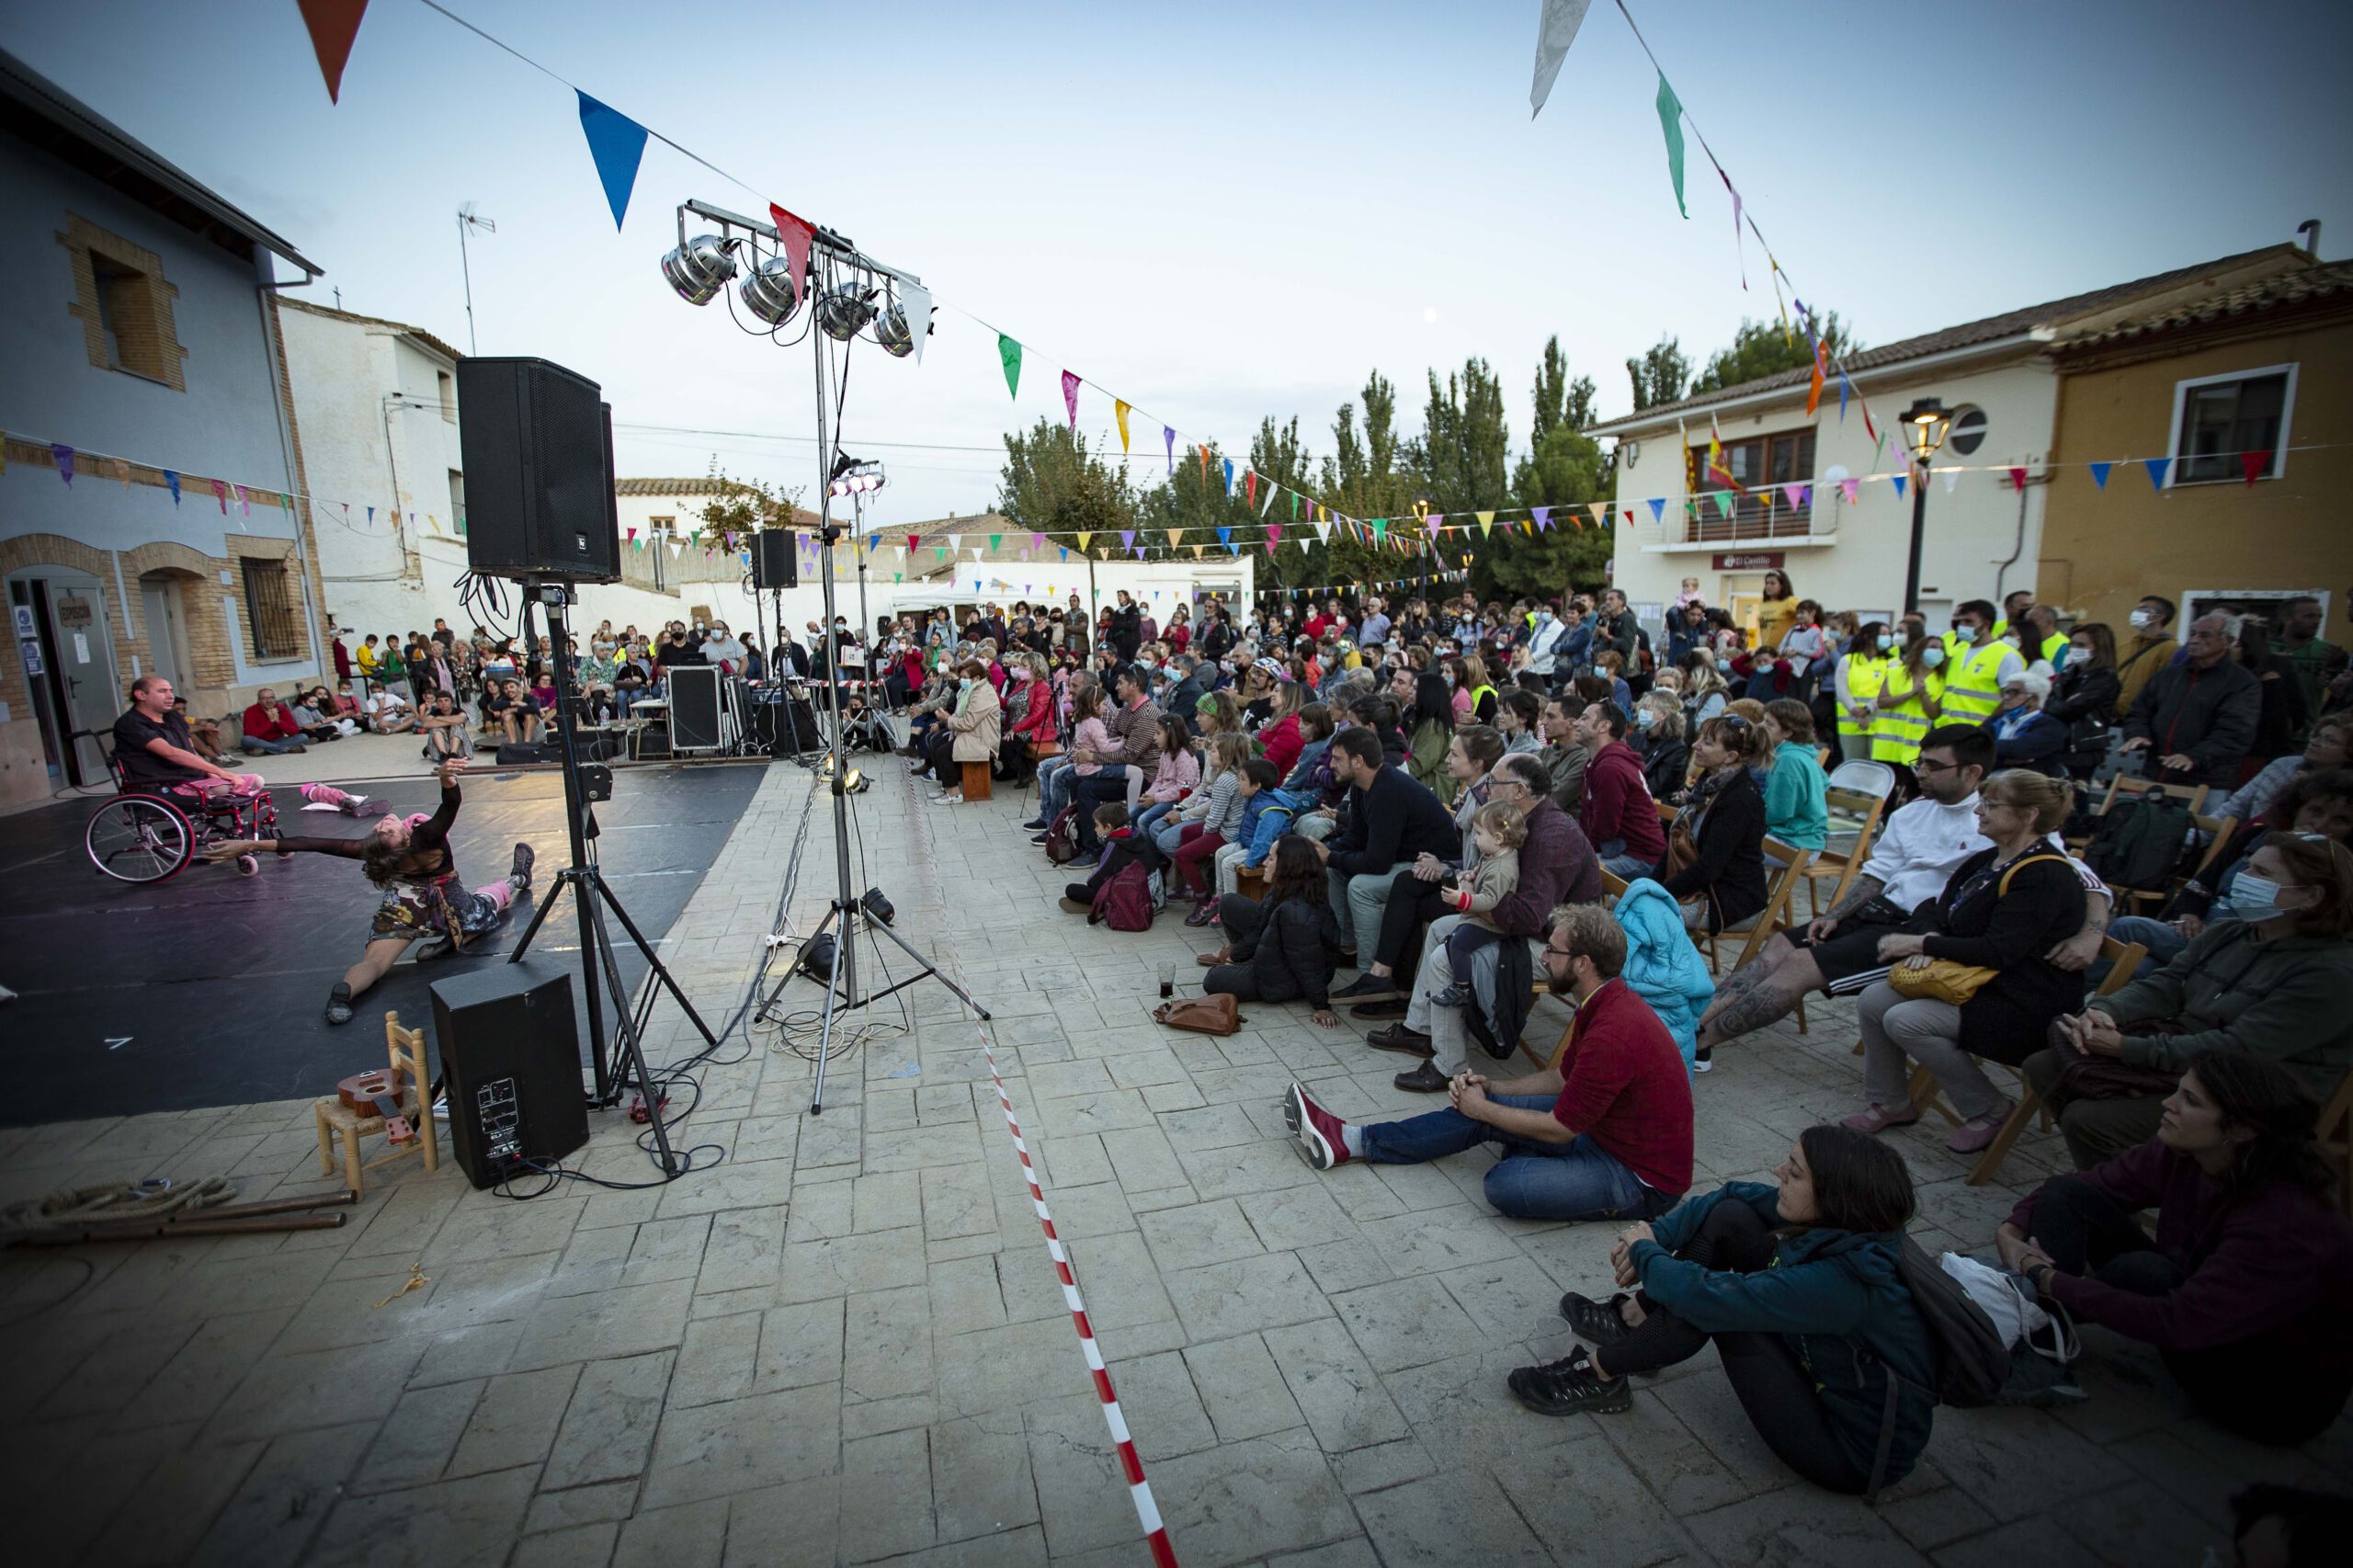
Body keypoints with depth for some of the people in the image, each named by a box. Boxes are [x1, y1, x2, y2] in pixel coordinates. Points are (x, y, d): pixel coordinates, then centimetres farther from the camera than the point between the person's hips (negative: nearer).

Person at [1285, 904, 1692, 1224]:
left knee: (1506, 1184, -30)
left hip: (1643, 1180, -8)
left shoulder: (1612, 1035, -32)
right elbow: (1562, 1078, 13)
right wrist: (1490, 1089, 2)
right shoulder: (1606, 1003, 1)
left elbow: (1559, 1129, -23)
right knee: (1478, 1109, -2)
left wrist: (1483, 1109, -9)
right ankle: (1350, 1140, 0)